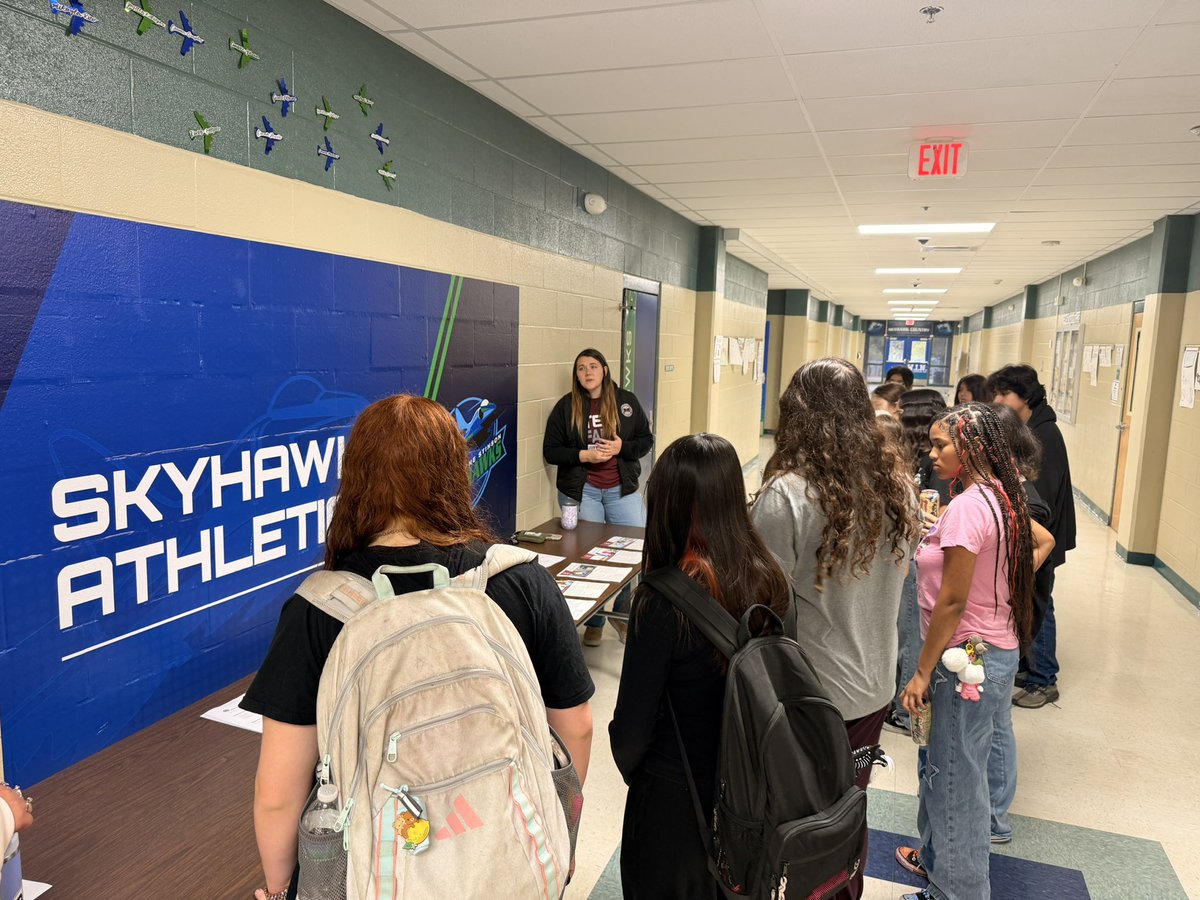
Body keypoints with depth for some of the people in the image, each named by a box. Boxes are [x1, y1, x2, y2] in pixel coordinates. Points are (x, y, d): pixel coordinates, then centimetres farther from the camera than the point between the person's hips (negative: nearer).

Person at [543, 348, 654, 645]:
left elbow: (646, 440, 4)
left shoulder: (626, 401, 1)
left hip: (622, 489, 1)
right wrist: (583, 455, -17)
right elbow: (550, 451, -1)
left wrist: (621, 448, -15)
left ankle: (622, 611, 22)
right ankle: (594, 623, 23)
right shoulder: (565, 406, -1)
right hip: (580, 492, -1)